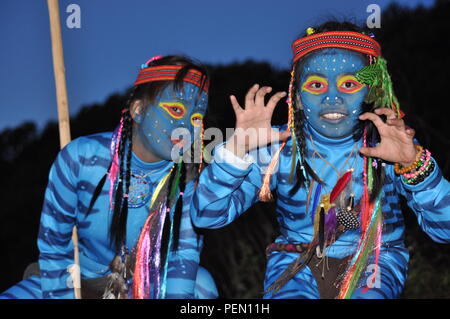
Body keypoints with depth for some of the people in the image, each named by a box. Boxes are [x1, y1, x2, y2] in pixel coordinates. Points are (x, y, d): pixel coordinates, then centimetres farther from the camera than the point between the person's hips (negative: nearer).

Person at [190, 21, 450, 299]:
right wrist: (238, 146, -28)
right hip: (296, 258, 0)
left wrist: (414, 164, -31)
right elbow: (206, 216, -15)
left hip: (376, 258, 0)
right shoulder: (278, 148, -9)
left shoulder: (389, 145, -9)